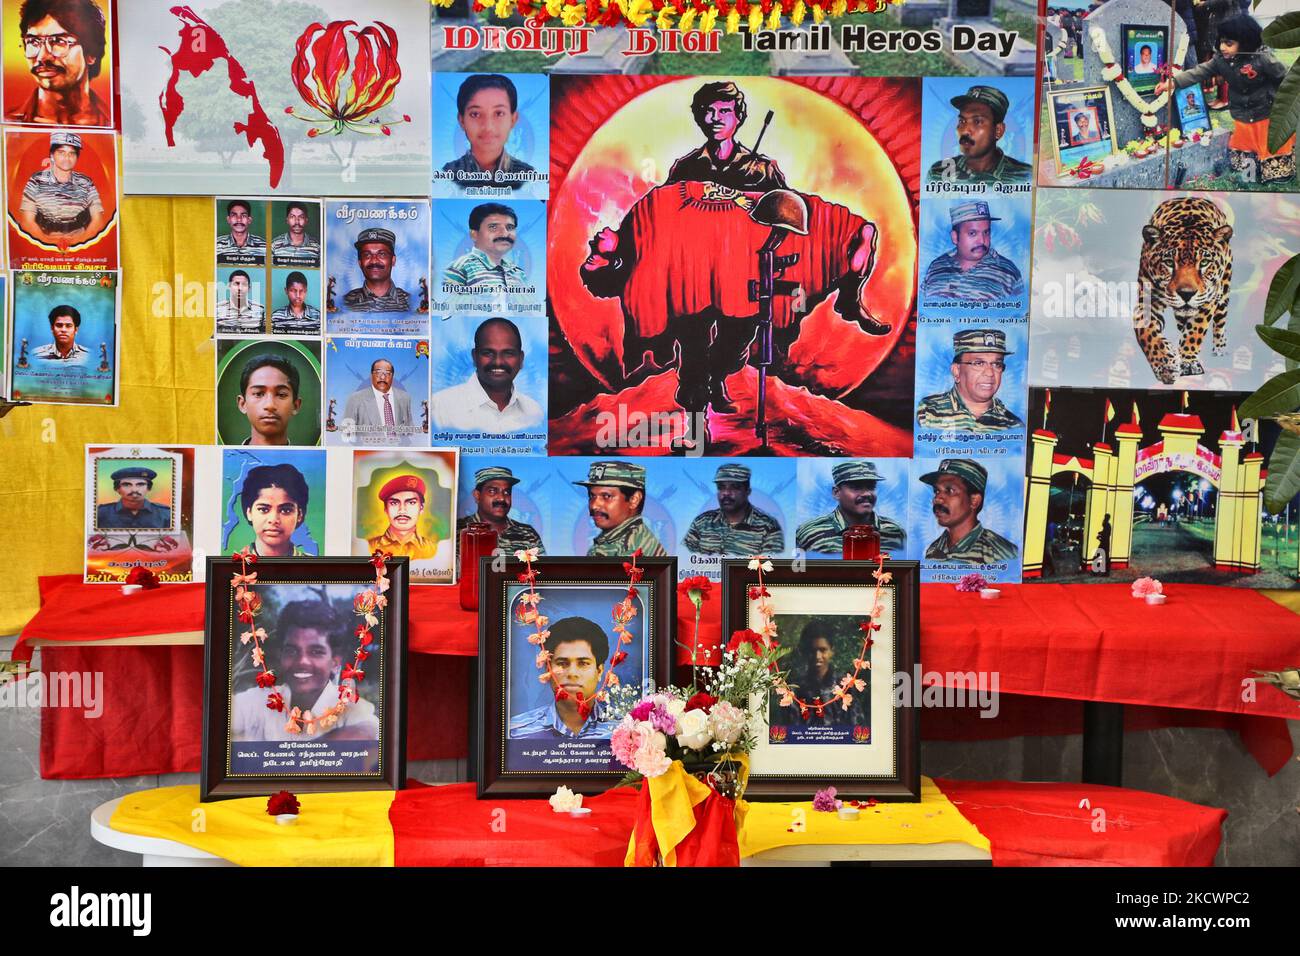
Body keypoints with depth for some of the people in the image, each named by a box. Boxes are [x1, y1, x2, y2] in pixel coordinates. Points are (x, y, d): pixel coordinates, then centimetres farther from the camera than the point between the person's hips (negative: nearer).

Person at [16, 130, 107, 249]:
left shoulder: (86, 183, 10)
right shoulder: (36, 181, 6)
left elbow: (98, 220, 7)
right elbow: (27, 221, 3)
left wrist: (81, 238, -11)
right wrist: (46, 239, -14)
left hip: (80, 246, 1)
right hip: (45, 247, -1)